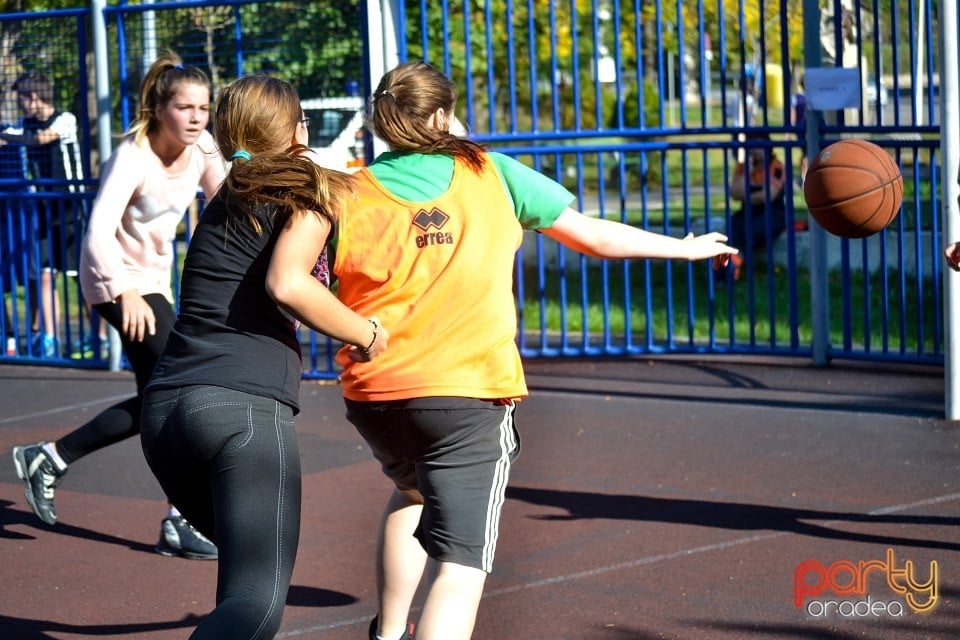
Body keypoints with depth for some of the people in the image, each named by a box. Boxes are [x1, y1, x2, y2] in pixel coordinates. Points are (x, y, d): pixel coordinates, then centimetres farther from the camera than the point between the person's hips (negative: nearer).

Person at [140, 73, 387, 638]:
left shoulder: (224, 205, 26)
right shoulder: (310, 192, 5)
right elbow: (287, 284, -13)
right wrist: (368, 334, 0)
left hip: (165, 407, 8)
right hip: (245, 404, -8)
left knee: (247, 573, 27)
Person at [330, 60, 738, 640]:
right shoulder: (491, 174, 3)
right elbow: (594, 237, 7)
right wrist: (686, 247, 20)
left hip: (373, 394, 3)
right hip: (471, 394, -3)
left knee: (412, 494, 35)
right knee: (461, 565, -5)